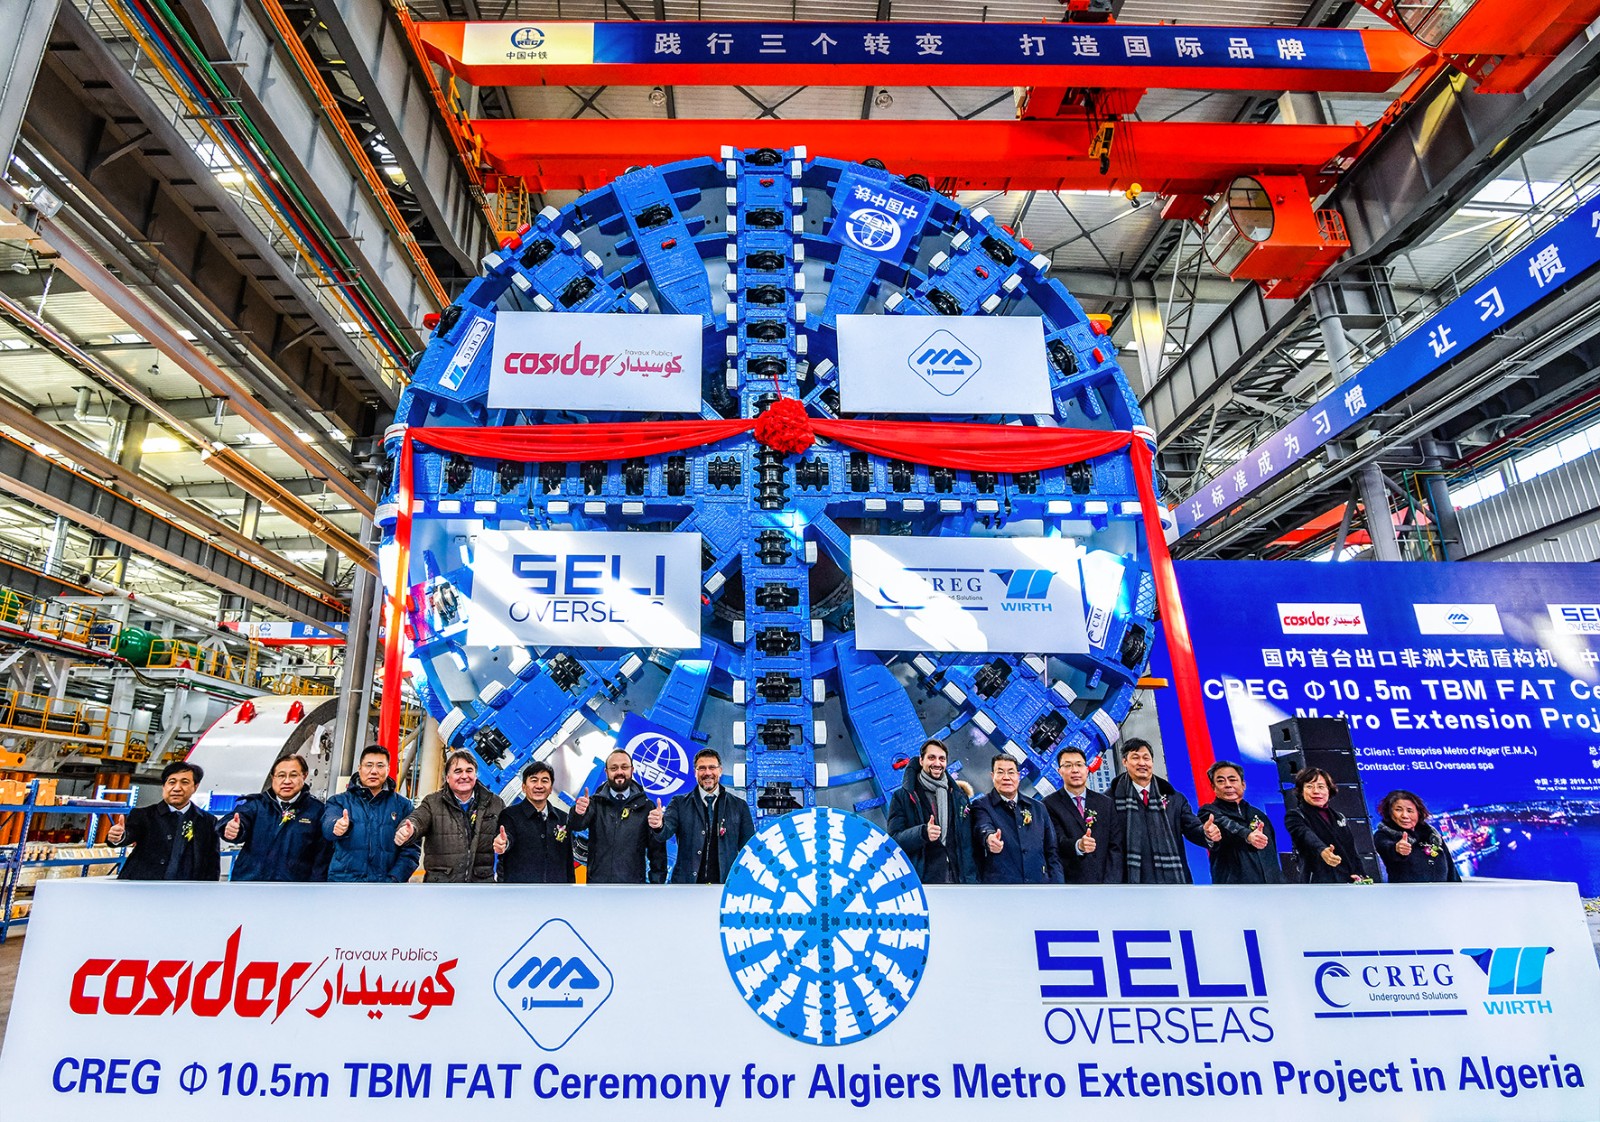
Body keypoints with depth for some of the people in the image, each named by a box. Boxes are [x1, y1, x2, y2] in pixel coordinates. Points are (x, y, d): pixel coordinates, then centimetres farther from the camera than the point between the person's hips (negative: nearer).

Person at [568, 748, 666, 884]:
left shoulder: (645, 806, 4)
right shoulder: (595, 803, 5)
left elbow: (657, 849, 6)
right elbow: (576, 825, -14)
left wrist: (656, 882, -2)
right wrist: (578, 813, -36)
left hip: (634, 881, 0)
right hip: (598, 881, 0)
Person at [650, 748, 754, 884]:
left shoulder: (739, 806, 8)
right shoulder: (680, 803, 7)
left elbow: (748, 849, 8)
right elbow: (667, 830, -9)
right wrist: (659, 825, -32)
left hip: (727, 885, 1)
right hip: (687, 883, 0)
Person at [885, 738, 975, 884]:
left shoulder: (960, 795, 15)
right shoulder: (903, 797, 5)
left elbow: (970, 839, 18)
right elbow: (894, 839, -3)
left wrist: (972, 878, 9)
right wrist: (923, 833, -22)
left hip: (960, 879, 3)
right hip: (922, 880, -3)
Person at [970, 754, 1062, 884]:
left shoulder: (1038, 808, 14)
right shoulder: (981, 805, 1)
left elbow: (1051, 853, 14)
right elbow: (983, 827, -21)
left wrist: (1055, 882, 1)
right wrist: (989, 837, -44)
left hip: (1039, 880, 4)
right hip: (999, 882, -4)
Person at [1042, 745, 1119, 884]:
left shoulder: (1105, 803, 12)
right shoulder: (1049, 804, 1)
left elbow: (1114, 847, 8)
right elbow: (1059, 841, -10)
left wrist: (1110, 882, -4)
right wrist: (1078, 845, -31)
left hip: (1103, 882, 3)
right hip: (1069, 881, -3)